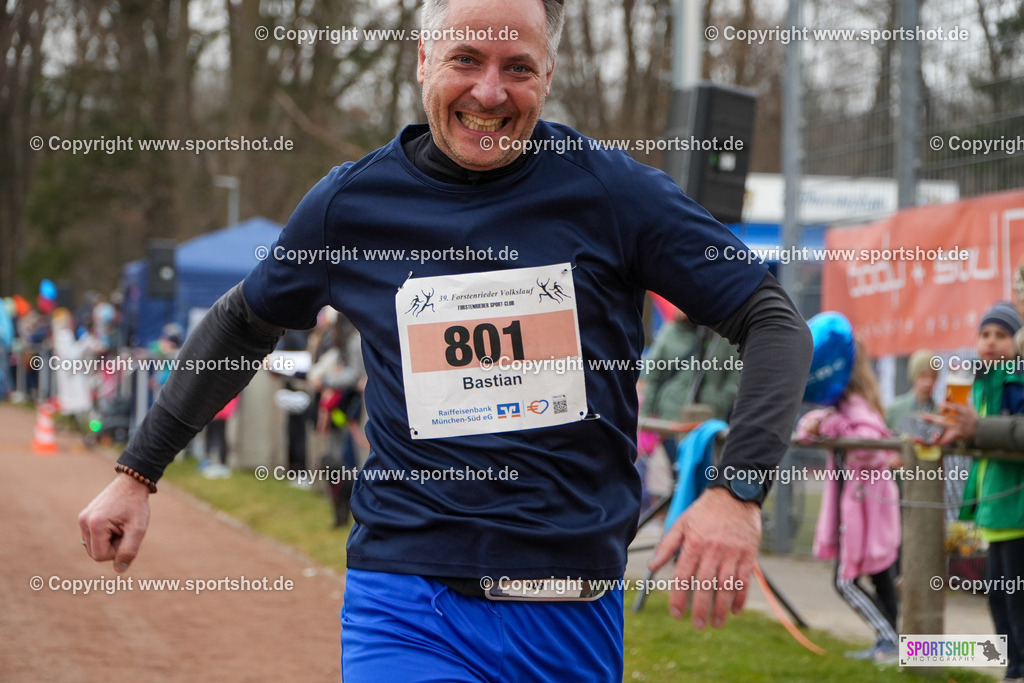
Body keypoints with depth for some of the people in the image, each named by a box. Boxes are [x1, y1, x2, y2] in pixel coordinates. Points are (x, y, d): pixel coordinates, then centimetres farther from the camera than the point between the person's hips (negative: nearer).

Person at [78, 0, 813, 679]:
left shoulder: (610, 191, -3)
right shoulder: (352, 202, 3)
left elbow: (774, 321, -1)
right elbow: (243, 324, 20)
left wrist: (738, 492, -16)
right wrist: (137, 473, 20)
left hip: (576, 615, 0)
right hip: (410, 610, 0)